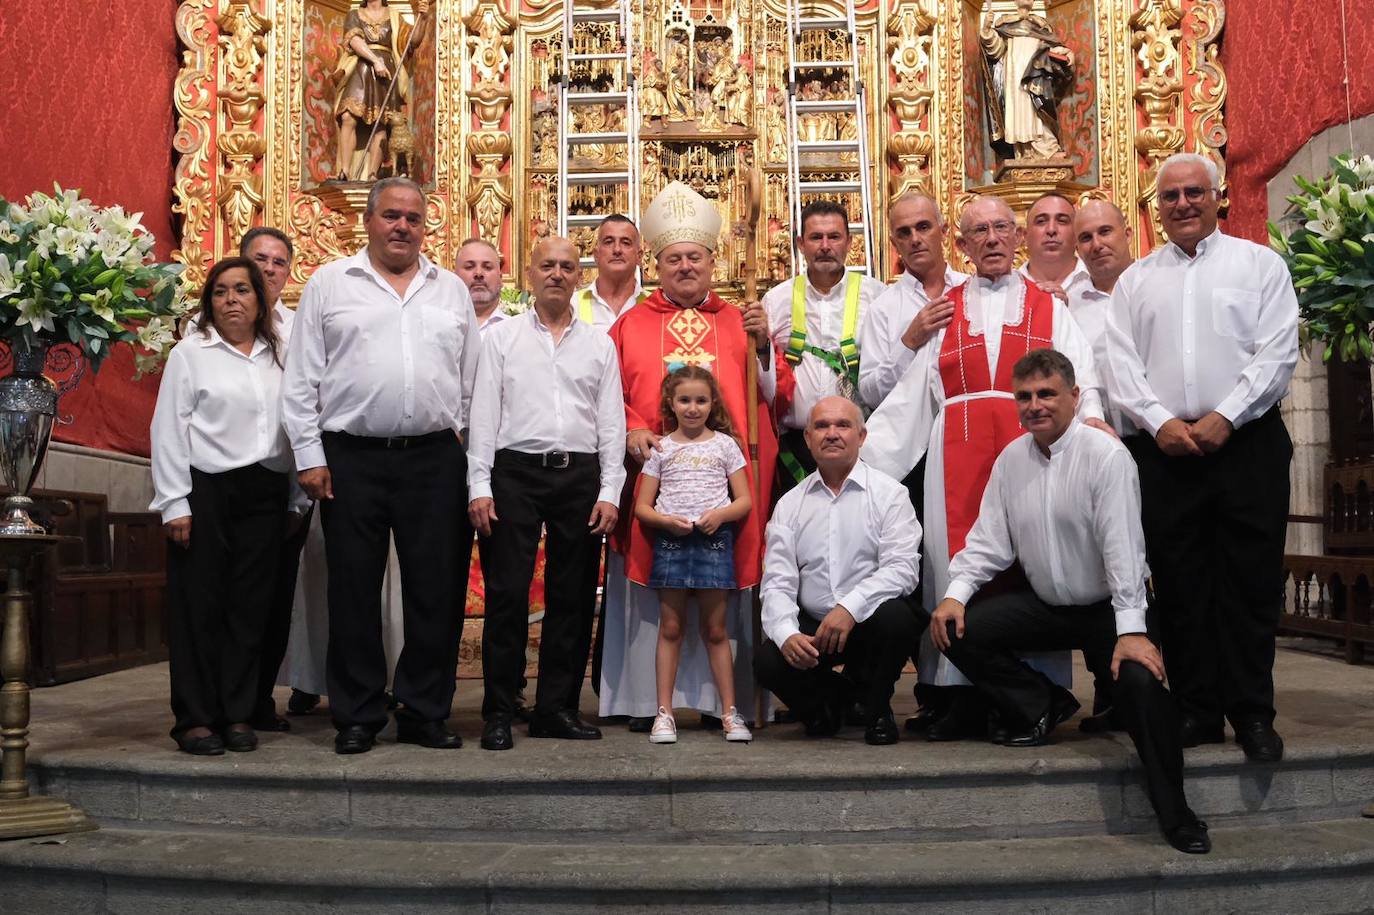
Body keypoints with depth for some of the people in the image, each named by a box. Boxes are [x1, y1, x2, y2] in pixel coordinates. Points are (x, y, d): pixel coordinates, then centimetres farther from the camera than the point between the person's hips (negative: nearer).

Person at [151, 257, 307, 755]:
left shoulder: (278, 355, 13)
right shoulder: (190, 352, 4)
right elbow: (168, 429, -1)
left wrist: (295, 499, 8)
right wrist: (175, 503, -8)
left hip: (265, 494, 3)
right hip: (206, 490, -3)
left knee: (251, 605, 5)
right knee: (200, 605, 0)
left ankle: (239, 715, 13)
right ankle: (195, 718, 8)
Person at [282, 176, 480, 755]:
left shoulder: (452, 291, 13)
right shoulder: (329, 284, 7)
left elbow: (471, 381, 13)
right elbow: (301, 379, 4)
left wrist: (460, 448, 5)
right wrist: (310, 456, -2)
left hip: (435, 459, 2)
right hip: (352, 458, -1)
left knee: (436, 589, 4)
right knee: (354, 590, 4)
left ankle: (424, 713, 16)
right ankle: (356, 718, 14)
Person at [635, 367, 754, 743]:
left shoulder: (725, 444, 7)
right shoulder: (661, 448, 8)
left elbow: (745, 500, 5)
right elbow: (642, 506, 6)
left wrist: (720, 514, -14)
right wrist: (667, 521, -13)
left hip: (714, 540, 0)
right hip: (670, 540, 1)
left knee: (715, 629, 4)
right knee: (670, 628, 3)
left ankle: (730, 712, 10)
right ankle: (664, 713, 7)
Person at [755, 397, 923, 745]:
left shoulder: (888, 493, 0)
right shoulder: (790, 504, 9)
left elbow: (903, 568, -13)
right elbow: (777, 583, 2)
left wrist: (850, 607, -27)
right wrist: (787, 634, -18)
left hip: (870, 622, -2)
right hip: (811, 626, 2)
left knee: (894, 616, -34)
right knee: (767, 660, -25)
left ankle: (876, 708, -3)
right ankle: (835, 699, 10)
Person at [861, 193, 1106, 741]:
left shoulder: (1049, 309, 16)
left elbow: (1079, 378, 3)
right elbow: (911, 395, 11)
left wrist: (1091, 419, -19)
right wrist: (864, 452, 2)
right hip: (957, 458, 1)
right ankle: (965, 701, -1)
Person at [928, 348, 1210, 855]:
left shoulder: (1105, 455, -15)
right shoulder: (1011, 460, 2)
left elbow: (1122, 546, -22)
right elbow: (988, 541, 4)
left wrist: (1131, 631, -28)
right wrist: (956, 593, -12)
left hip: (1107, 609, -5)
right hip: (1044, 605, 5)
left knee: (1140, 679, -31)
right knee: (958, 630, -12)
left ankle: (1175, 814, -13)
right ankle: (1043, 707, 7)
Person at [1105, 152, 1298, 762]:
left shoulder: (1260, 264, 8)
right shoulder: (1135, 280, 14)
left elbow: (1277, 353, -2)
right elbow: (1121, 366, 6)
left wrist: (1224, 418, -12)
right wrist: (1160, 421, -8)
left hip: (1245, 441, -2)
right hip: (1164, 447, 2)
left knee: (1250, 584, -1)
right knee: (1179, 585, 4)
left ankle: (1252, 713, 8)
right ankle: (1197, 711, 13)